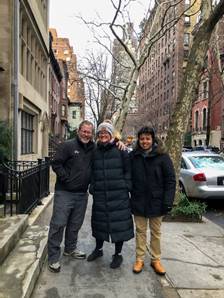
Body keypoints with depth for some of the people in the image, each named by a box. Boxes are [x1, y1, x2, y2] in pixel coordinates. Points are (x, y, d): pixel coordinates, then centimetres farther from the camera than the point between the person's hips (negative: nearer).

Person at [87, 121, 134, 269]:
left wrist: (126, 187, -8)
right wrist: (92, 188, 8)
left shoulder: (120, 150, -3)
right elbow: (92, 173, 16)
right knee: (99, 222, 16)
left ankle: (118, 254, 23)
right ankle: (98, 249, 38)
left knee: (119, 223, 4)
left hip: (119, 195, -4)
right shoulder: (95, 152, 10)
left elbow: (128, 171, -2)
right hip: (100, 195, 4)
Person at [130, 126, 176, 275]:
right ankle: (140, 259, 27)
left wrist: (168, 202, -13)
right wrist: (129, 198, -1)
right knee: (140, 231, 13)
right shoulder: (133, 156, 0)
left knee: (156, 232, 14)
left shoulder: (162, 156, -8)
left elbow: (171, 180, -8)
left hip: (156, 201, -1)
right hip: (138, 202, 2)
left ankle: (156, 259, 29)